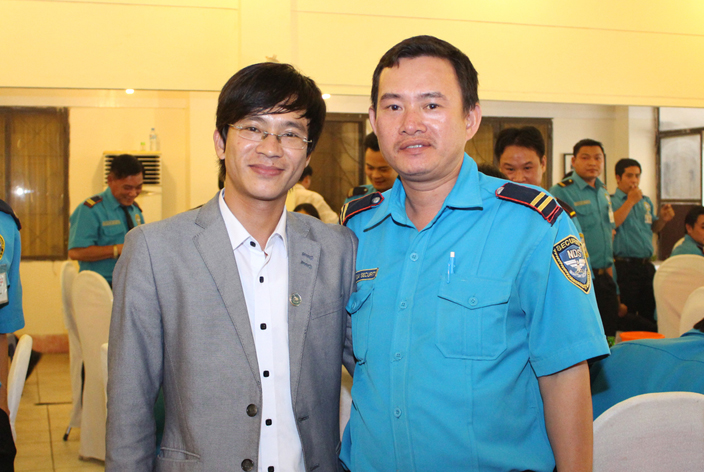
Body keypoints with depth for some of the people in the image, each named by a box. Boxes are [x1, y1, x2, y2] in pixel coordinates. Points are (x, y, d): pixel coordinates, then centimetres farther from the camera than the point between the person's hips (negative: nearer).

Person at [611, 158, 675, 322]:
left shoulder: (646, 202, 16)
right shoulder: (611, 201, -6)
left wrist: (663, 219, 6)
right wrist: (630, 201, -16)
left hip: (647, 266, 7)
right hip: (624, 266, -7)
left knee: (650, 315, 12)